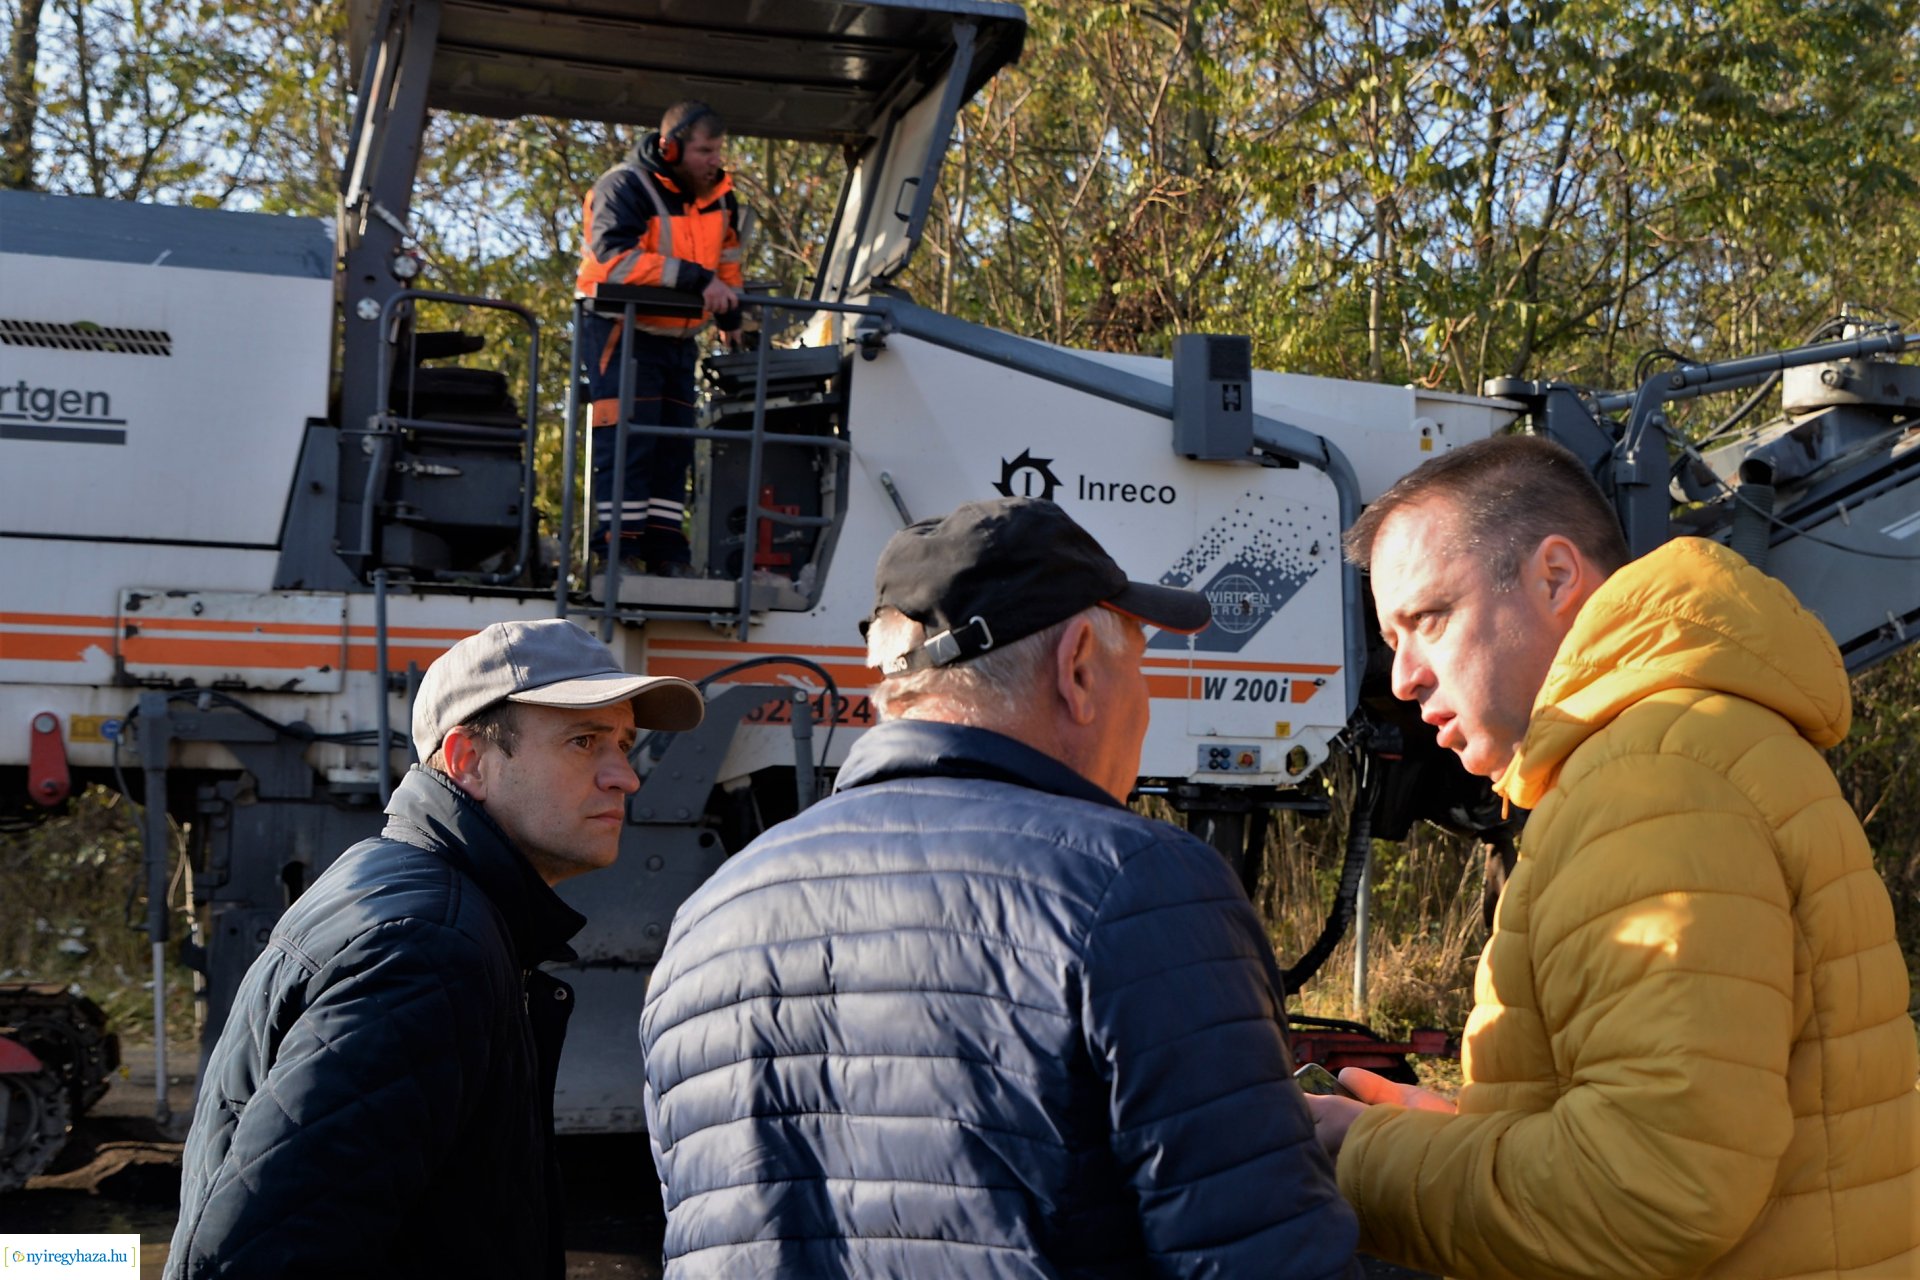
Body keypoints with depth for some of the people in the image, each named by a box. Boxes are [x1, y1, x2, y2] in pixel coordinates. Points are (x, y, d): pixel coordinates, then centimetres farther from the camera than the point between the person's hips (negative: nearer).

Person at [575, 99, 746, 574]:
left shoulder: (719, 195, 6)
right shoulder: (624, 188, -17)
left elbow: (726, 258, 22)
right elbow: (615, 258, -32)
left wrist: (730, 318, 17)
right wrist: (696, 279, -34)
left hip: (677, 336, 8)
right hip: (623, 331, -8)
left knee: (674, 449, 8)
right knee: (627, 445, -12)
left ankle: (666, 556, 13)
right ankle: (619, 553, -9)